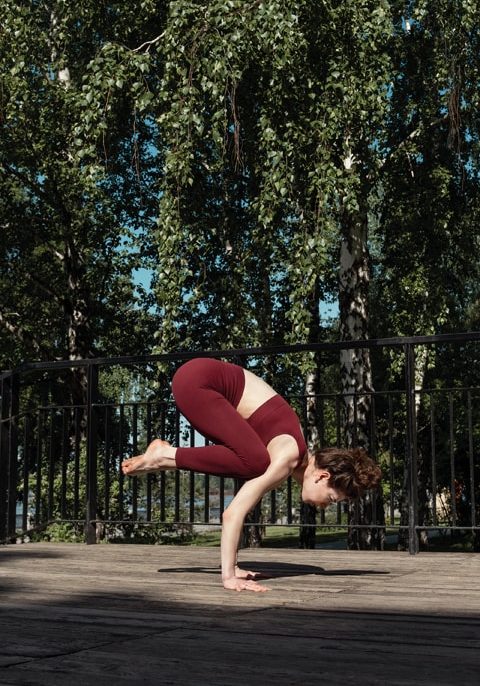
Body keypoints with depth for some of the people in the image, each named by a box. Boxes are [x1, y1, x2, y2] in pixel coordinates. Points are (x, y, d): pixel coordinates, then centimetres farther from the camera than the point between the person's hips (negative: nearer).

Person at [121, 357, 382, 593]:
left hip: (208, 379, 9)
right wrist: (228, 576, -22)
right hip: (196, 380, -9)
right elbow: (233, 513, -23)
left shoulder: (299, 456, 9)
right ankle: (167, 456, -8)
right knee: (255, 463, -22)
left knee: (251, 466, 5)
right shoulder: (287, 459, -17)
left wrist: (232, 567, 14)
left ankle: (165, 457, 5)